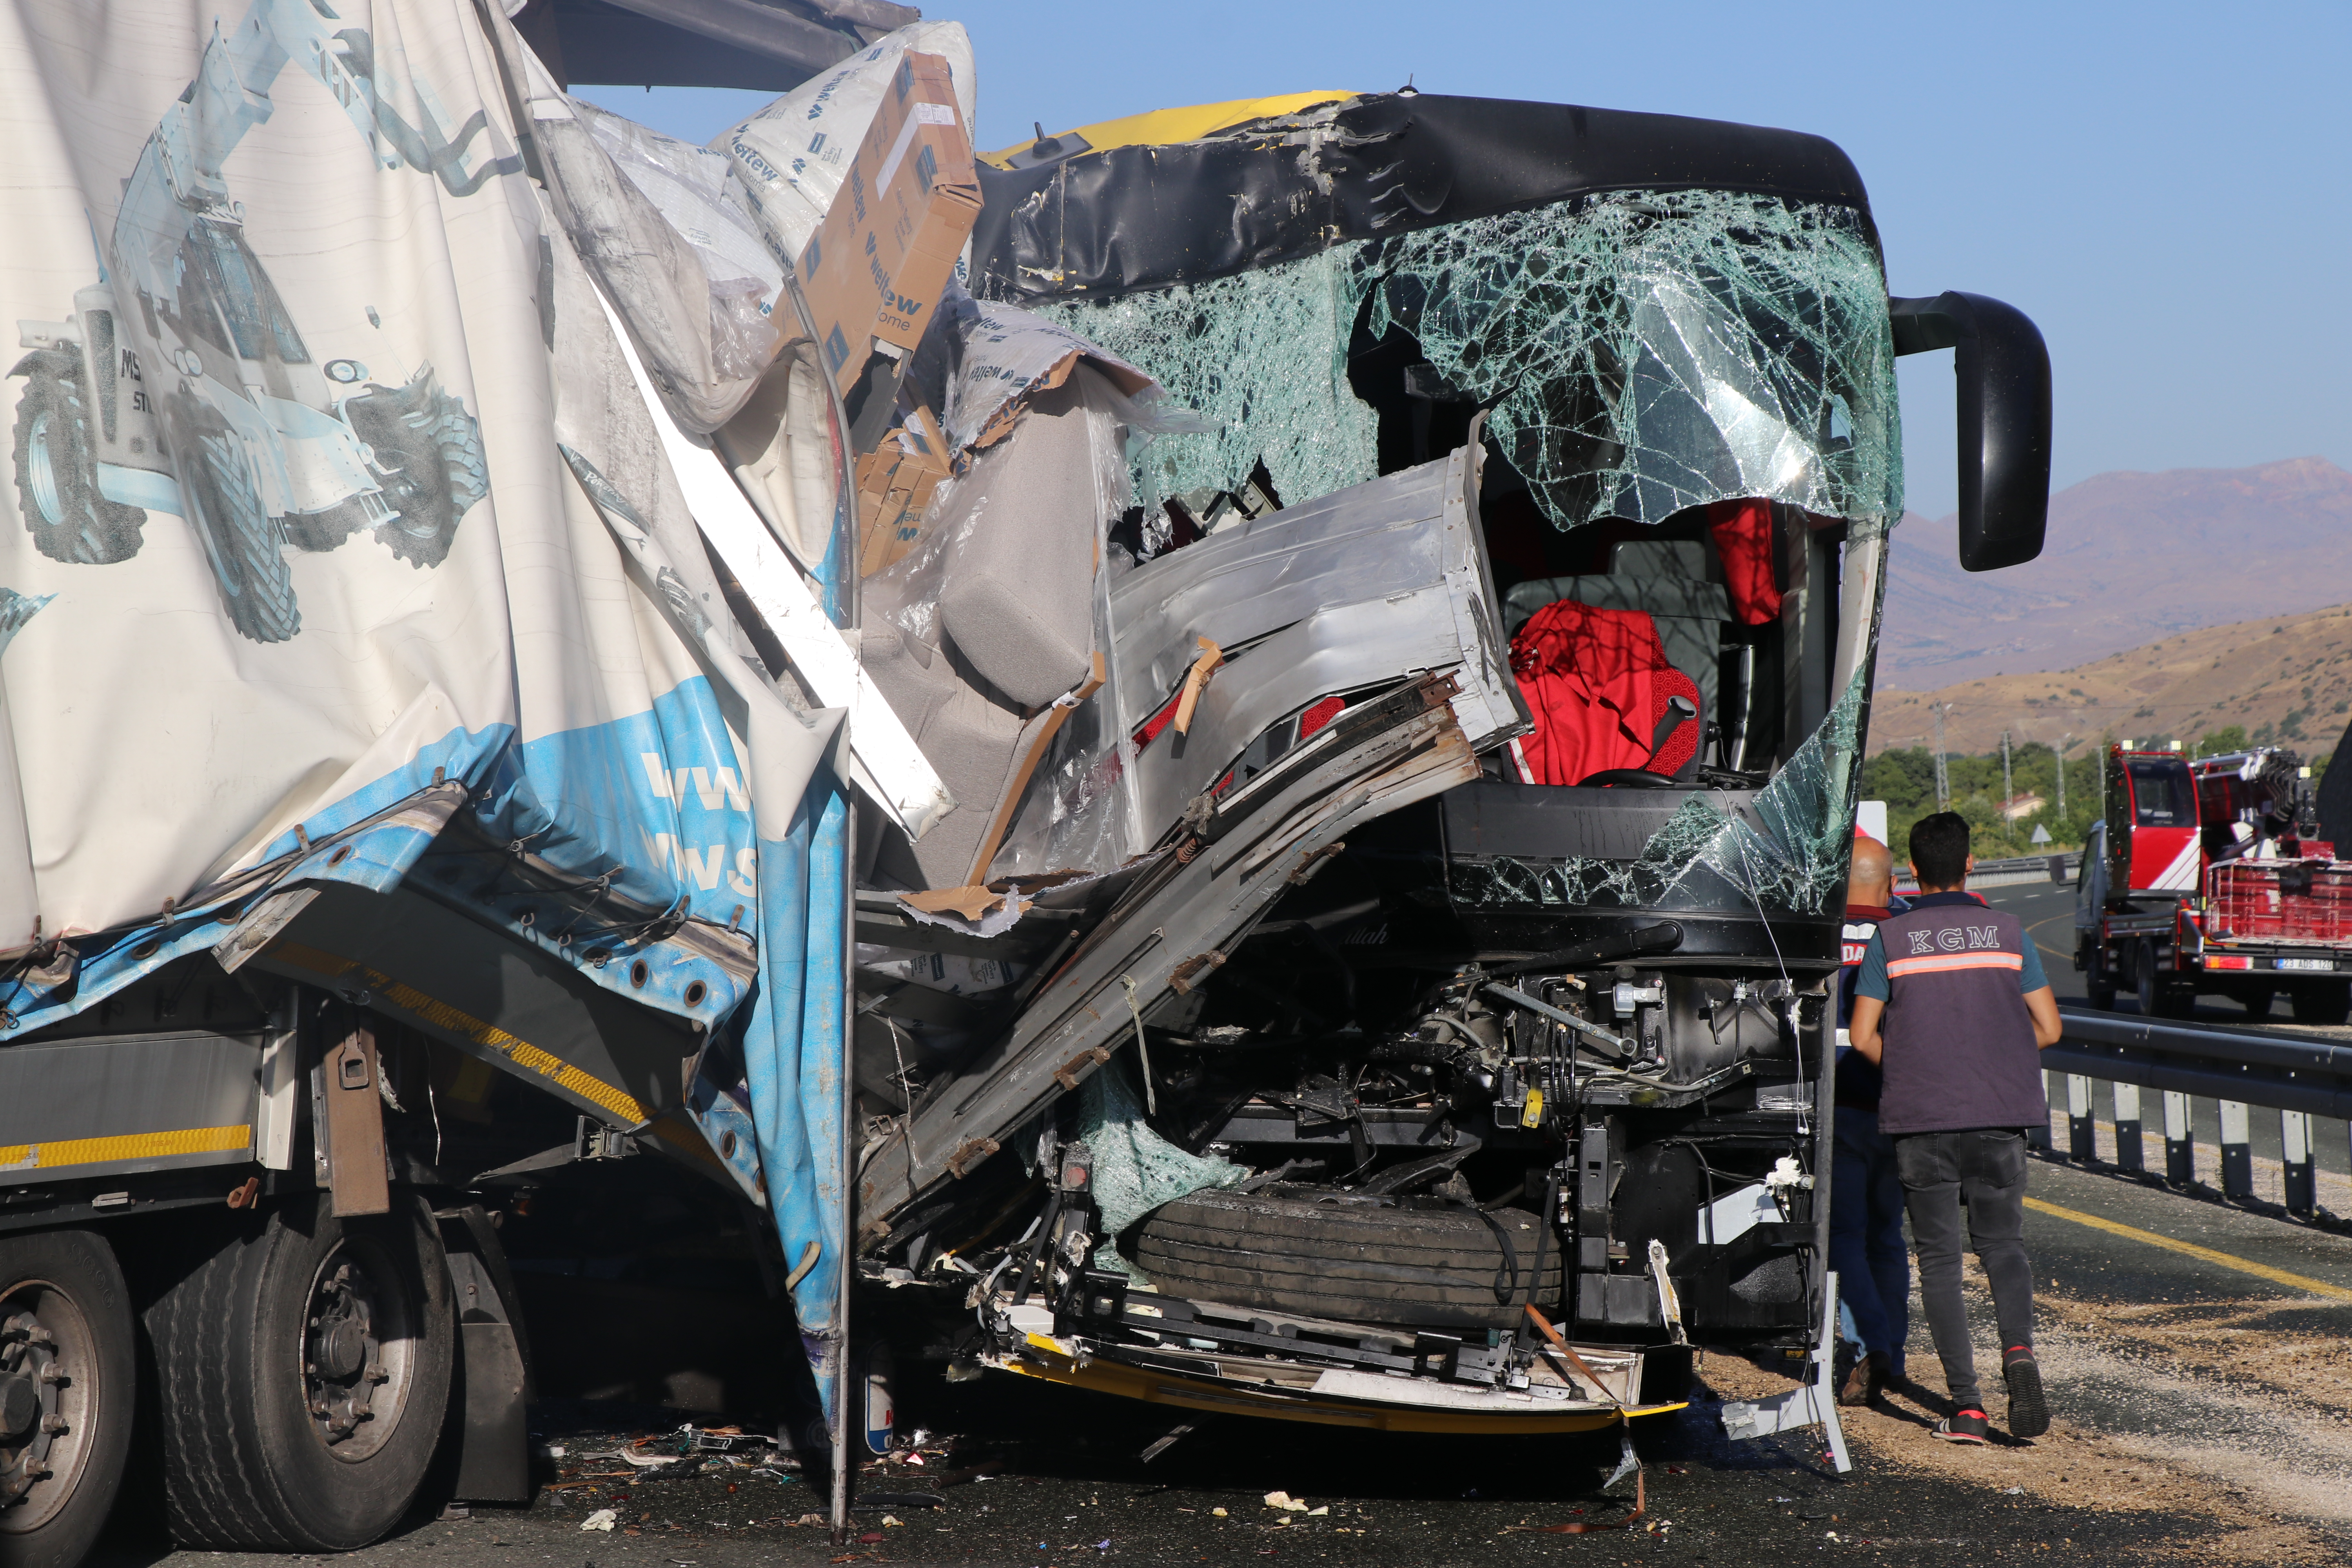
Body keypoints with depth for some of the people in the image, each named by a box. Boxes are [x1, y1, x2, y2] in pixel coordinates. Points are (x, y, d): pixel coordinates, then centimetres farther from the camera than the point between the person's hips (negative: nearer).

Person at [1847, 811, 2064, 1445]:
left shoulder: (1890, 938, 0)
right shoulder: (2006, 931, 5)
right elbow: (2048, 1028, 5)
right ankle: (2018, 1348, -16)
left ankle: (1966, 1404, -4)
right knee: (2002, 1243, 14)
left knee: (1939, 1258, 5)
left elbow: (1862, 1037, -2)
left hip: (1921, 1117, -1)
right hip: (2000, 1115, 1)